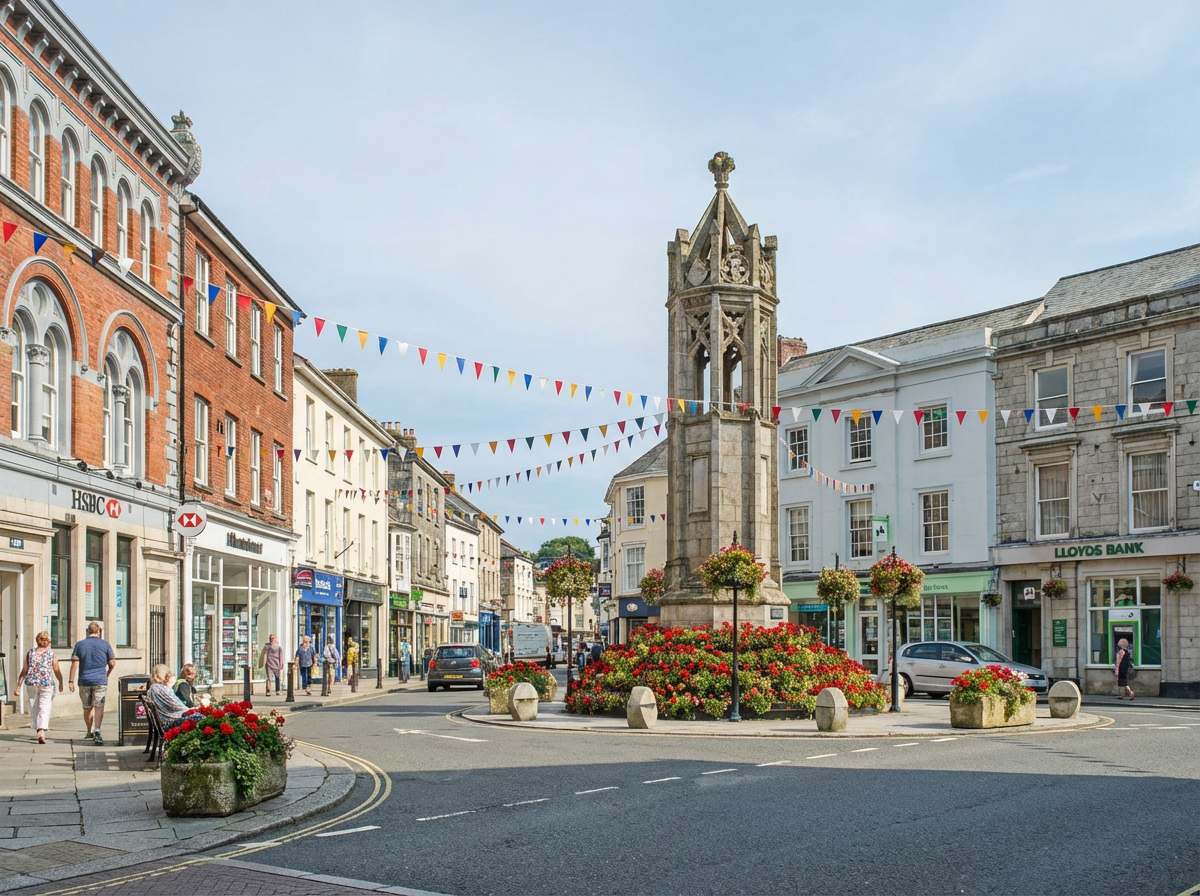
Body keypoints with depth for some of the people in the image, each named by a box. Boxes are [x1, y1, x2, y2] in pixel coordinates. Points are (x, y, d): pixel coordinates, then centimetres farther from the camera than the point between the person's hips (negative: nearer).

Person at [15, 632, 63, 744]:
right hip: (47, 683, -2)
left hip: (32, 683, 2)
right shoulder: (51, 653, 2)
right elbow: (57, 671, 2)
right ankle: (42, 731, -23)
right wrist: (61, 683, 18)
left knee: (35, 709, 15)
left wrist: (18, 685, 4)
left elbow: (24, 671, 1)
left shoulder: (30, 652, 5)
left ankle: (38, 730, 20)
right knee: (45, 708, -5)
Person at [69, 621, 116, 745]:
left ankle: (90, 732, 29)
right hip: (100, 680, -2)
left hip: (84, 680, 2)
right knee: (99, 707, -8)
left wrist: (71, 680, -1)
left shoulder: (79, 644, 4)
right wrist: (108, 674, 21)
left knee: (87, 708, 15)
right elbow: (112, 663, 2)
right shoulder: (105, 644, 1)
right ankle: (97, 731, -26)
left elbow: (75, 663, -3)